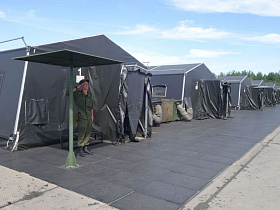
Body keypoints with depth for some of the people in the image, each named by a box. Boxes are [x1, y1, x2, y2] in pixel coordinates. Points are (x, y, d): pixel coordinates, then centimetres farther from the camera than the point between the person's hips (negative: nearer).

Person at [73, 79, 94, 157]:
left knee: (88, 134, 10)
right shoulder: (78, 94, -4)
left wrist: (92, 115, 16)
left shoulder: (90, 96, 11)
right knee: (81, 134, -1)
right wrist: (77, 87, -14)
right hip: (82, 118, -5)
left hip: (89, 118, 6)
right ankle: (80, 150, 9)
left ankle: (85, 148, 23)